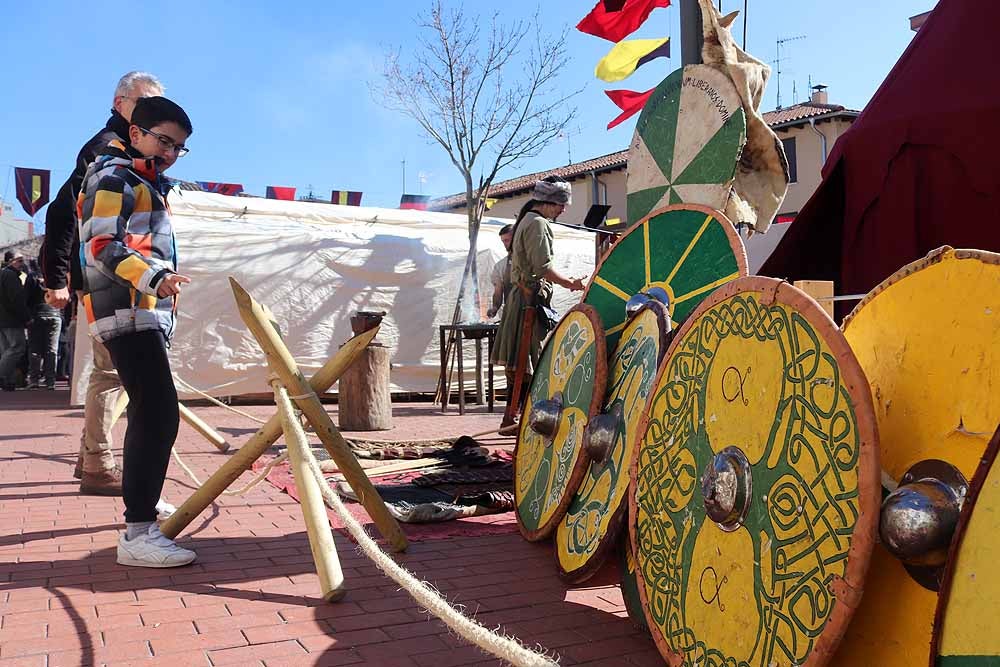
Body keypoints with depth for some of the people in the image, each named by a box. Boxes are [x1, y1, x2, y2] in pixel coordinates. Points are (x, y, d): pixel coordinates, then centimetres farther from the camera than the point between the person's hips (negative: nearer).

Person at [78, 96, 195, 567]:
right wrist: (153, 276, -32)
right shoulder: (115, 178, -6)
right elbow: (101, 246, -18)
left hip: (144, 314, 11)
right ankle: (138, 534, -19)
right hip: (128, 312, -11)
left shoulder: (143, 183, 24)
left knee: (149, 414, 17)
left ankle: (141, 505, 29)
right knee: (158, 413, -18)